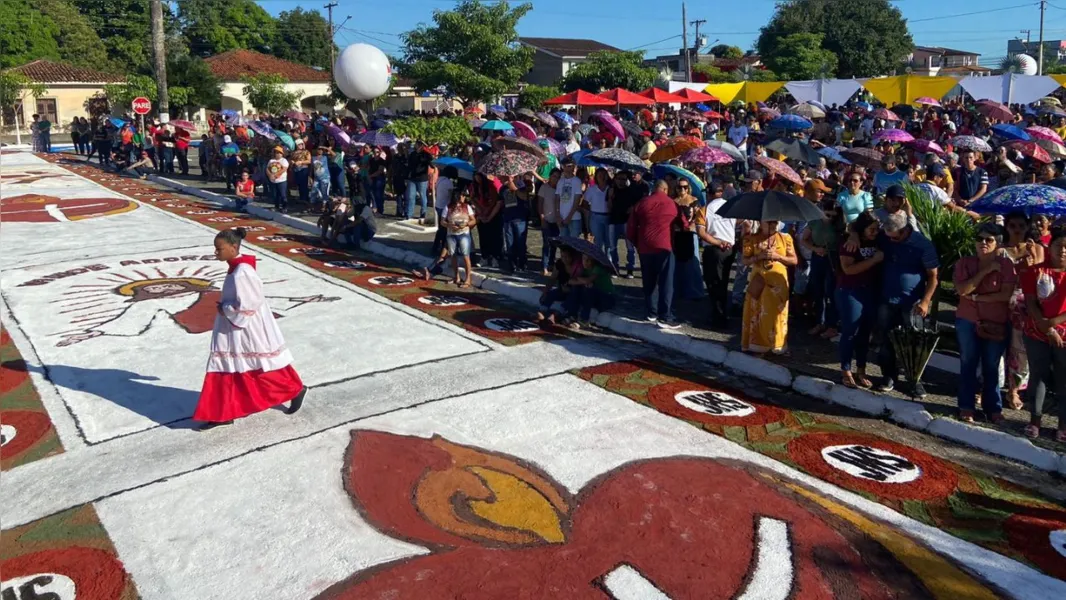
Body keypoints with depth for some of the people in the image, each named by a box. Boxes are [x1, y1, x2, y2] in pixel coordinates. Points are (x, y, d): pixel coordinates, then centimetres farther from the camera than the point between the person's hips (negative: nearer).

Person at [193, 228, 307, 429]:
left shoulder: (242, 272, -26)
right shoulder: (237, 267, 4)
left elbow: (246, 306, -25)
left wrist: (225, 310, -13)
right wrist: (225, 307, 7)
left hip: (250, 328, -10)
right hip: (235, 329, 10)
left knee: (267, 364, 4)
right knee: (225, 367, 12)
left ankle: (296, 390, 24)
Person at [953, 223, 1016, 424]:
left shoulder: (1006, 264, -5)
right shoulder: (964, 262, -1)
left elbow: (1006, 295, -14)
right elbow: (962, 289, -15)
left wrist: (976, 297, -15)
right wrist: (985, 271, -18)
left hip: (996, 324, -1)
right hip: (967, 322, 1)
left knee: (992, 367, 9)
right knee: (968, 365, 8)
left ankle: (993, 408, 20)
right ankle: (966, 407, 15)